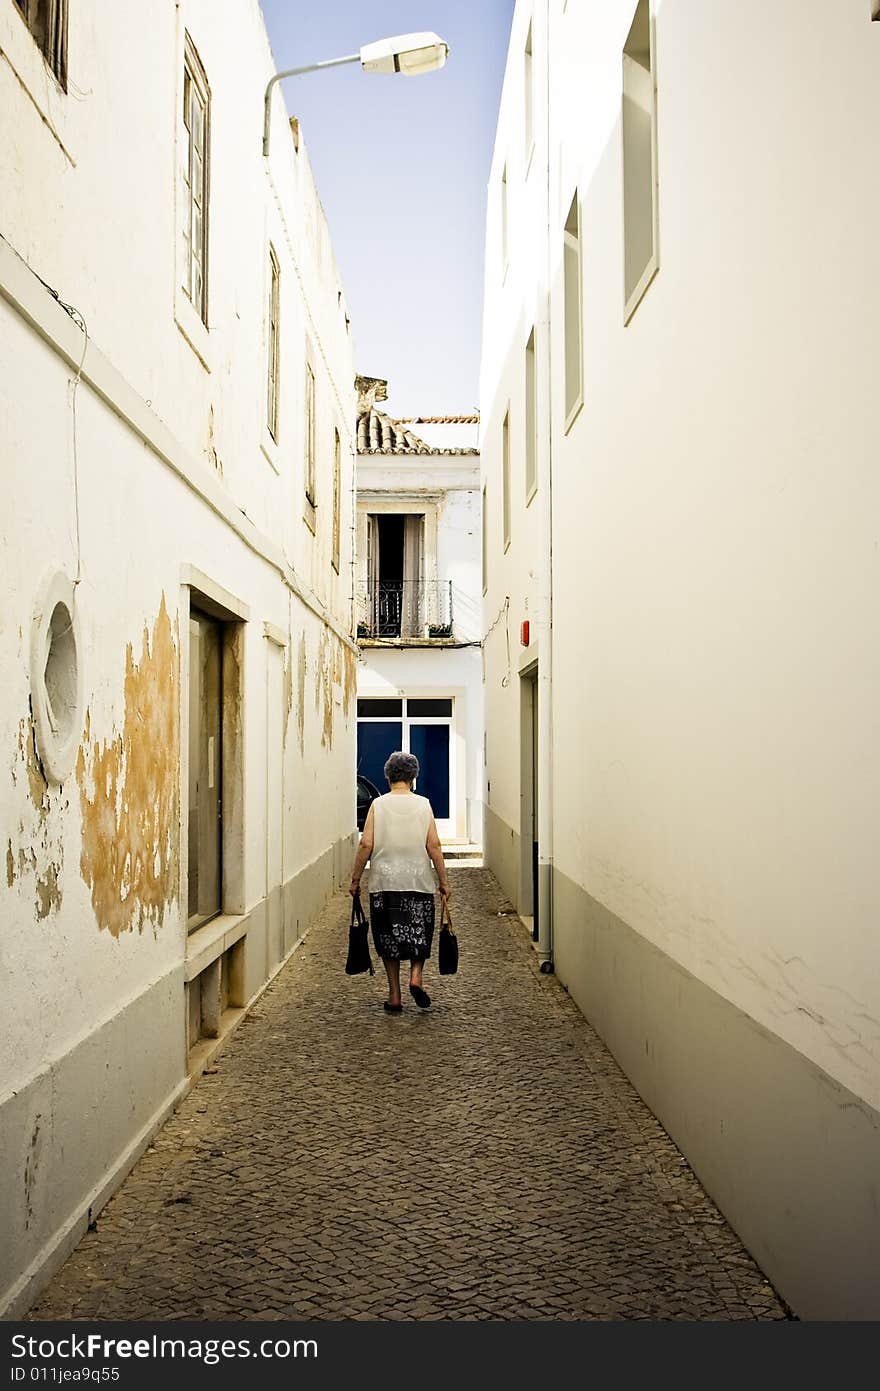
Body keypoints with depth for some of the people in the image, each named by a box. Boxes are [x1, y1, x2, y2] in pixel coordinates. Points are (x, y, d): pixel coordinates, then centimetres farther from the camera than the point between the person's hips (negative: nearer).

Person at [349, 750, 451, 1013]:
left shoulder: (378, 805, -2)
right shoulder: (423, 805, -1)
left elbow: (366, 844, -6)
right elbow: (434, 846, -4)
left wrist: (355, 879, 3)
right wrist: (443, 881, 3)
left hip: (384, 882, 0)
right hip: (419, 881, 0)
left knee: (389, 937, 9)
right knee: (419, 932, 16)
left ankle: (394, 997, 11)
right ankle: (415, 975, -6)